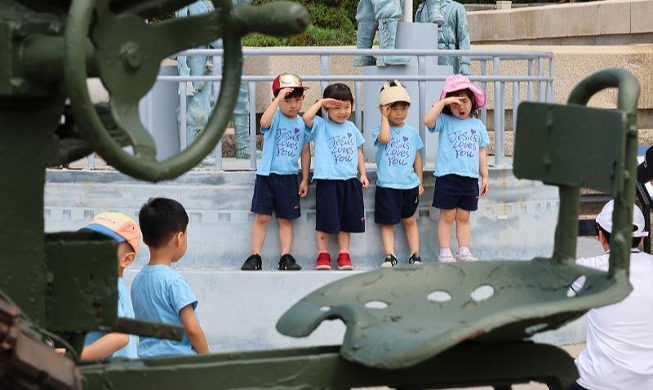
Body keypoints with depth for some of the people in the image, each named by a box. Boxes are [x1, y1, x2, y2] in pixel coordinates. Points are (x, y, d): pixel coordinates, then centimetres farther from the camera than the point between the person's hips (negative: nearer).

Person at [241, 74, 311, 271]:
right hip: (267, 174, -3)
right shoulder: (275, 117, -8)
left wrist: (305, 180, 9)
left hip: (289, 176, 3)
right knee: (262, 217, -1)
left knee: (286, 219, 8)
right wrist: (279, 98, -32)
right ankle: (255, 256, 4)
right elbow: (264, 122, -34)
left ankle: (286, 257, 12)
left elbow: (305, 152, 10)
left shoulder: (302, 123, 4)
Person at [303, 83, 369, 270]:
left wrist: (363, 174, 13)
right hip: (327, 180, -5)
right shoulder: (321, 126, -1)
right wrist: (321, 102, -13)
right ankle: (323, 255, 9)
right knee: (326, 220, -2)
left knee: (347, 220, 9)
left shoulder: (351, 128, 13)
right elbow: (306, 117, -21)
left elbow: (358, 151, 19)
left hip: (350, 180, 5)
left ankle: (344, 255, 18)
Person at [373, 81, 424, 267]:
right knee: (387, 222, 1)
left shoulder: (411, 132, 6)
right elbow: (384, 138, -29)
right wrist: (384, 117, -16)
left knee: (410, 220, 13)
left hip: (409, 184, 3)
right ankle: (390, 256, 5)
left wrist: (419, 182, 12)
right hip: (387, 185, -3)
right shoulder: (379, 130, -4)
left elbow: (417, 157, 13)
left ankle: (415, 255, 17)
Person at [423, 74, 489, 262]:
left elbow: (482, 152, 14)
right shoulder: (445, 121, -1)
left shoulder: (477, 125, 10)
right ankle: (444, 253, 6)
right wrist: (443, 102, -22)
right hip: (447, 176, -3)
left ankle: (464, 251, 15)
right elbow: (428, 121, -22)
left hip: (470, 177, 3)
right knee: (447, 216, 2)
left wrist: (484, 176, 11)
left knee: (463, 217, 11)